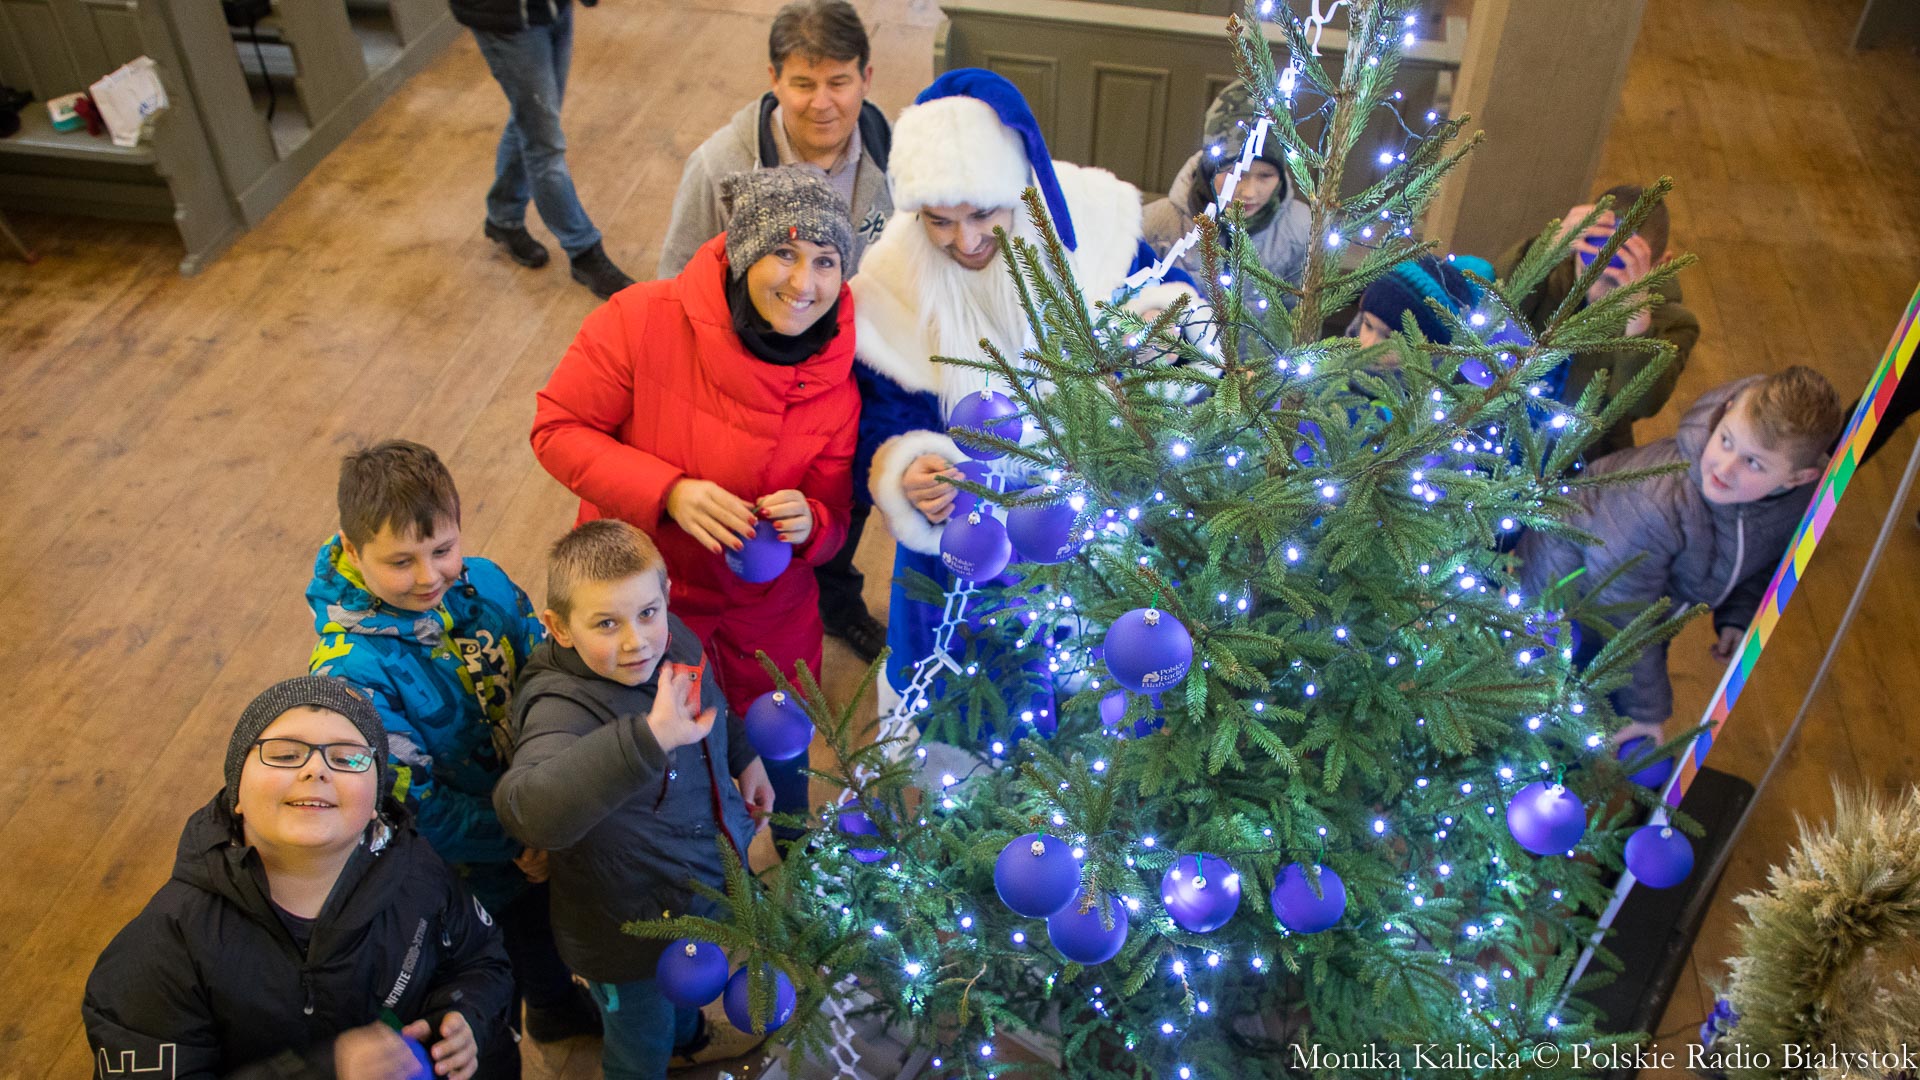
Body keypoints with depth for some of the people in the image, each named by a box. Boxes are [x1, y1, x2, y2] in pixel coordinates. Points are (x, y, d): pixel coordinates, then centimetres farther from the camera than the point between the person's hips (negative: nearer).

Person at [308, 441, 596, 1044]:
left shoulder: (484, 583, -17)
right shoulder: (350, 670, -31)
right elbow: (416, 806, -25)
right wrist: (517, 840, -20)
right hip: (463, 871, -5)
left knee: (546, 931, 33)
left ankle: (556, 1009, 64)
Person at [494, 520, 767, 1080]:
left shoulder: (673, 641, -16)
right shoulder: (564, 707, -38)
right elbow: (525, 807, -59)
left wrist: (745, 756, 14)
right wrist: (648, 737, -66)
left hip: (715, 883, 7)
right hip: (633, 930, -6)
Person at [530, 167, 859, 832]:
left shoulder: (837, 377, -14)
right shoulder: (644, 321, -23)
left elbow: (834, 515, -4)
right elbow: (558, 429, -15)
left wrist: (808, 525, -29)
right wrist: (668, 492, -29)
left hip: (767, 616, 2)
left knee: (776, 778, 21)